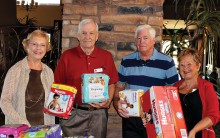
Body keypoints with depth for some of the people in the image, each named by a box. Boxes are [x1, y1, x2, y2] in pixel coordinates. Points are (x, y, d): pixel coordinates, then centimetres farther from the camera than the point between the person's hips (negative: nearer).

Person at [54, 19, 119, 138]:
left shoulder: (106, 56, 4)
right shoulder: (67, 56, 0)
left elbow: (111, 84, 9)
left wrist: (108, 101, -6)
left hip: (98, 114, 1)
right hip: (72, 114, -1)